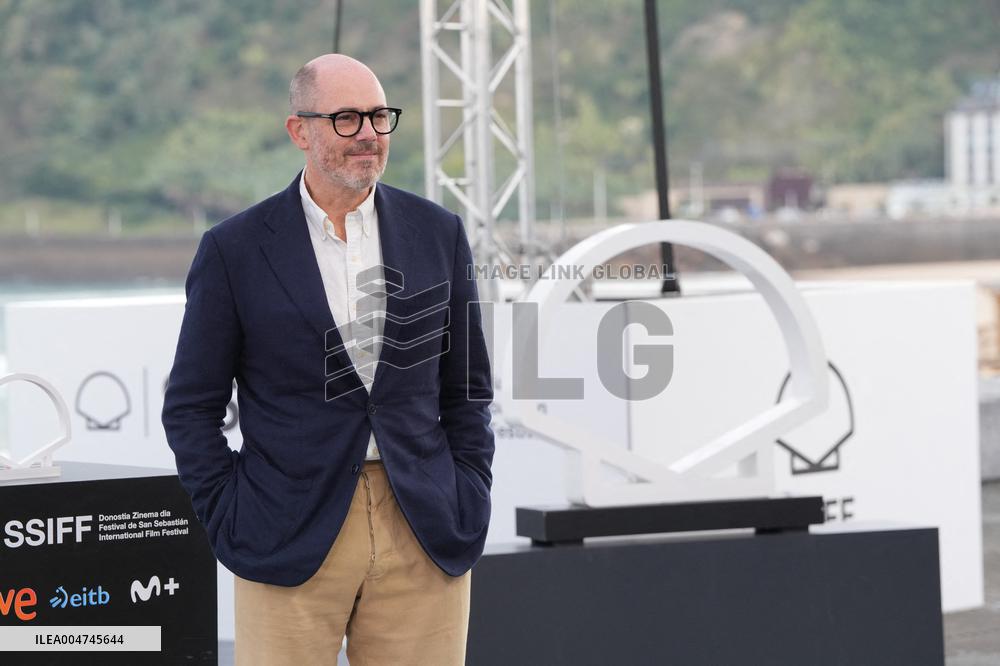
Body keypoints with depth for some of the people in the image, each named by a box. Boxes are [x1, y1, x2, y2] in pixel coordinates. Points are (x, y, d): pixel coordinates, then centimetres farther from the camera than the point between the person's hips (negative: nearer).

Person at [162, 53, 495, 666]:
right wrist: (230, 520, -3)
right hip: (290, 543, -2)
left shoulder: (439, 235, 8)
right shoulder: (235, 250, 0)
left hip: (425, 539, 2)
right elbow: (192, 407, 4)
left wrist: (469, 502, 5)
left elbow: (467, 387, 15)